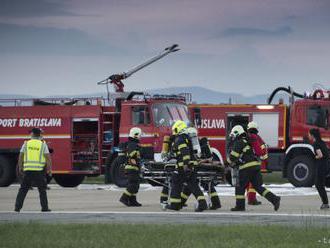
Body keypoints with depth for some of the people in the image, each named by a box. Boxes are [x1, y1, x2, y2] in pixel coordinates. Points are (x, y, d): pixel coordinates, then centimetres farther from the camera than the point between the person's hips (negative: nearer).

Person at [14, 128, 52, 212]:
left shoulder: (26, 144, 5)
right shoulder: (43, 144, 1)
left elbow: (20, 157, 5)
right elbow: (48, 158, -5)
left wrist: (20, 168, 15)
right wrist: (49, 169, 3)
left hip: (27, 170, 1)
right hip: (39, 170, -1)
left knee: (23, 189, 7)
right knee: (42, 190, 8)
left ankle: (17, 207, 1)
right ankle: (44, 207, 4)